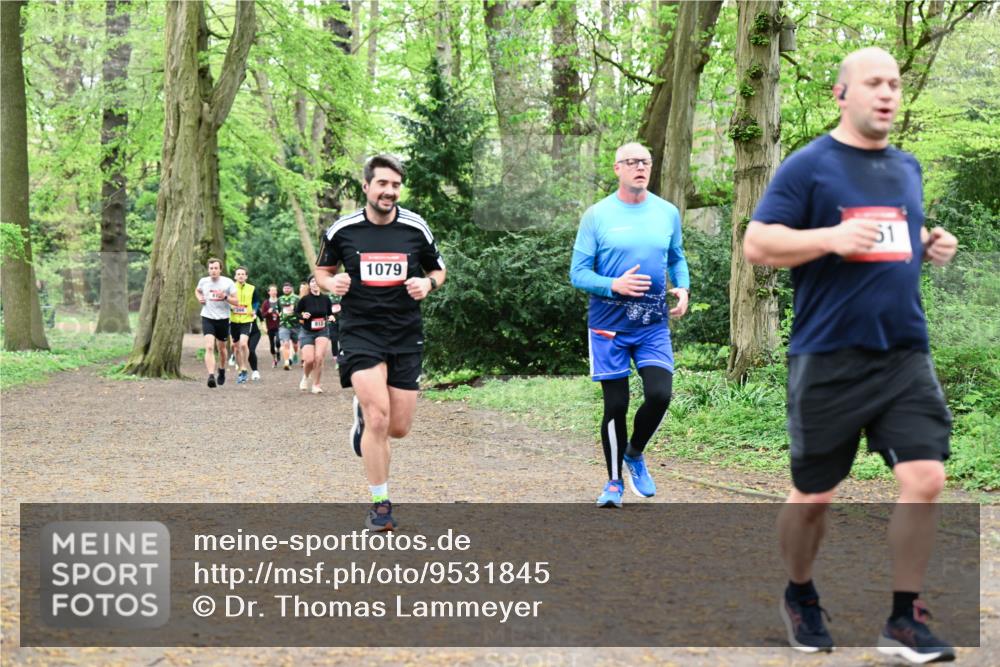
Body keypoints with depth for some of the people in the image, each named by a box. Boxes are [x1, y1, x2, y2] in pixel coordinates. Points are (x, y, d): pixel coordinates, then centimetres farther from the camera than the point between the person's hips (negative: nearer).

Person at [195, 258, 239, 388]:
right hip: (208, 318, 0)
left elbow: (236, 302, -5)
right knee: (209, 347, -18)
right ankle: (211, 376, -27)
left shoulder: (228, 283, -7)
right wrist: (199, 298, 2)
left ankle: (222, 371, 43)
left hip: (223, 319, 0)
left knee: (221, 348, 16)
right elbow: (197, 291, 23)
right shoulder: (203, 281, 0)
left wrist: (225, 297, -23)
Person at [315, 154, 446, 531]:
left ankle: (364, 415, 40)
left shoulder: (416, 228, 0)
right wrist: (331, 283, -11)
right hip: (360, 333, -2)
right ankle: (380, 504, 0)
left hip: (406, 336, 2)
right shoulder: (342, 230, -2)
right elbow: (322, 271, 13)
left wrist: (427, 284, -9)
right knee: (378, 419, -16)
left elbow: (438, 271, 13)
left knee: (399, 428, 3)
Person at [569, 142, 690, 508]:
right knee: (616, 406, 0)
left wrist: (683, 288, 1)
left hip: (653, 323, 2)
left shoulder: (668, 213, 7)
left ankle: (635, 453, 18)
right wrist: (614, 285, -19)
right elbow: (578, 273, -2)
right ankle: (614, 481, 18)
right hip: (609, 324, -2)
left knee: (659, 395, -12)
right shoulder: (597, 215, -2)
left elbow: (676, 258, 22)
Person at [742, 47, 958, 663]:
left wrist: (931, 244, 6)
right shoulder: (809, 166, -5)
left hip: (906, 356, 5)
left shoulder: (908, 168, 14)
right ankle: (800, 597, 32)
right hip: (830, 359, -4)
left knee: (925, 479, -9)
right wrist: (832, 237, -22)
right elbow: (757, 244, -9)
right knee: (815, 495, 6)